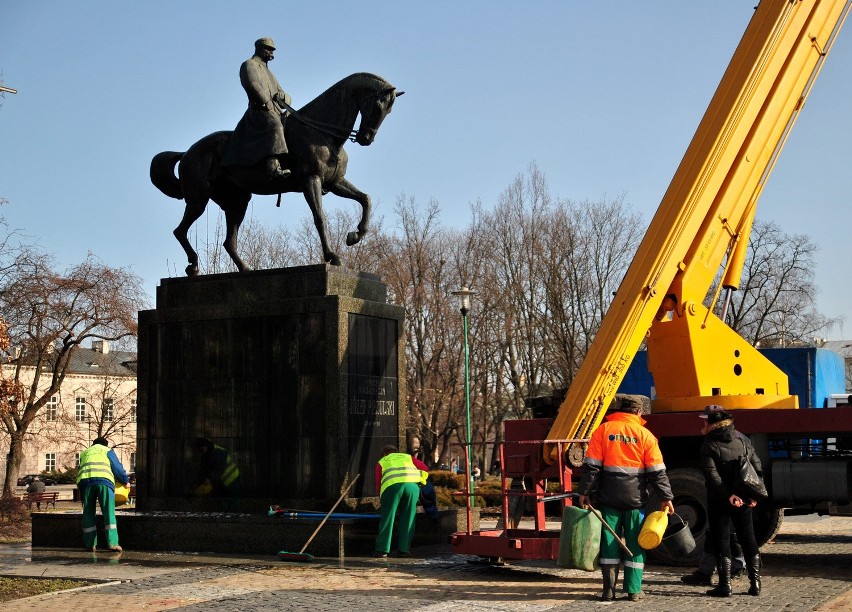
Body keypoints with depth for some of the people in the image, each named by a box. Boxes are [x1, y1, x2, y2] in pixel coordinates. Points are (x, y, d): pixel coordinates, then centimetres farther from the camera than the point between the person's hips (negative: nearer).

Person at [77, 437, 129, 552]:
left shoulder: (85, 453, 33)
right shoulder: (107, 451, 23)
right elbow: (117, 467, 15)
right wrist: (126, 480, 30)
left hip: (85, 481, 3)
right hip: (104, 480, -3)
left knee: (88, 513, 10)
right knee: (109, 512, -5)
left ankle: (90, 544, 8)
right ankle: (112, 543, -15)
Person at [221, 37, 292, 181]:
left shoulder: (269, 74, 35)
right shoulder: (249, 65, 10)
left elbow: (287, 99, 29)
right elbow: (253, 85, -12)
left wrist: (282, 97, 4)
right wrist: (269, 104, -13)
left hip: (275, 113, 10)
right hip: (259, 110, -10)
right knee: (274, 126, -35)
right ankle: (273, 168, -55)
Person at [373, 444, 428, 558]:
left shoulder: (382, 462, 30)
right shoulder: (407, 457, 34)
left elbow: (378, 484, 24)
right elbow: (424, 468, 27)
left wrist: (381, 499, 38)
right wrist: (421, 482, 42)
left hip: (392, 486, -1)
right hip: (412, 485, 1)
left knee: (387, 518, 4)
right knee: (408, 519, 9)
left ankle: (382, 549, 1)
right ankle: (404, 549, 7)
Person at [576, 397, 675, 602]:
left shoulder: (603, 430, 2)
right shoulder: (645, 435, 2)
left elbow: (591, 466, -3)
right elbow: (657, 472, -1)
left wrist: (584, 492, 1)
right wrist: (666, 497, 3)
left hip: (609, 498, 0)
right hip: (636, 499, 0)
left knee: (609, 544, 6)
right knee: (635, 545, 7)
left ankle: (609, 590, 6)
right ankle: (633, 590, 5)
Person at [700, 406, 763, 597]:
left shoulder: (709, 447, -10)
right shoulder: (743, 441, 7)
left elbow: (712, 475, -20)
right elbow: (757, 468, 5)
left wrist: (727, 495, -22)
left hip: (720, 502, -5)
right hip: (744, 501, 5)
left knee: (721, 542, 2)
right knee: (748, 540, 13)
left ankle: (725, 585, 0)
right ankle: (755, 583, 14)